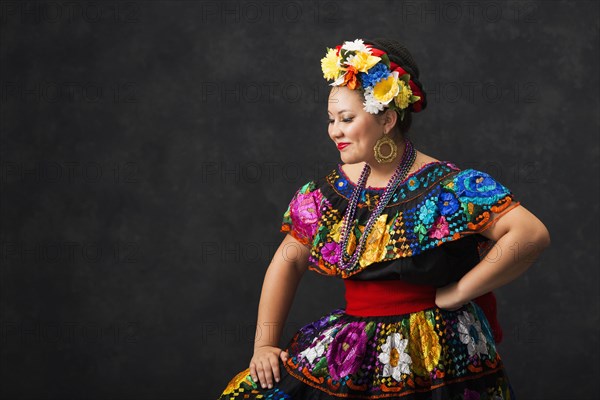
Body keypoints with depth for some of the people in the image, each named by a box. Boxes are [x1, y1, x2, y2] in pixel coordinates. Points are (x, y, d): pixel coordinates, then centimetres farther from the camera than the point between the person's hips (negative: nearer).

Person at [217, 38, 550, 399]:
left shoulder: (451, 188, -10)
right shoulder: (331, 192, 6)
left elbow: (532, 234, -19)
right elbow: (288, 261, 14)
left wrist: (458, 292, -15)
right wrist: (264, 345, 5)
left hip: (438, 365, -5)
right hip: (352, 354, 5)